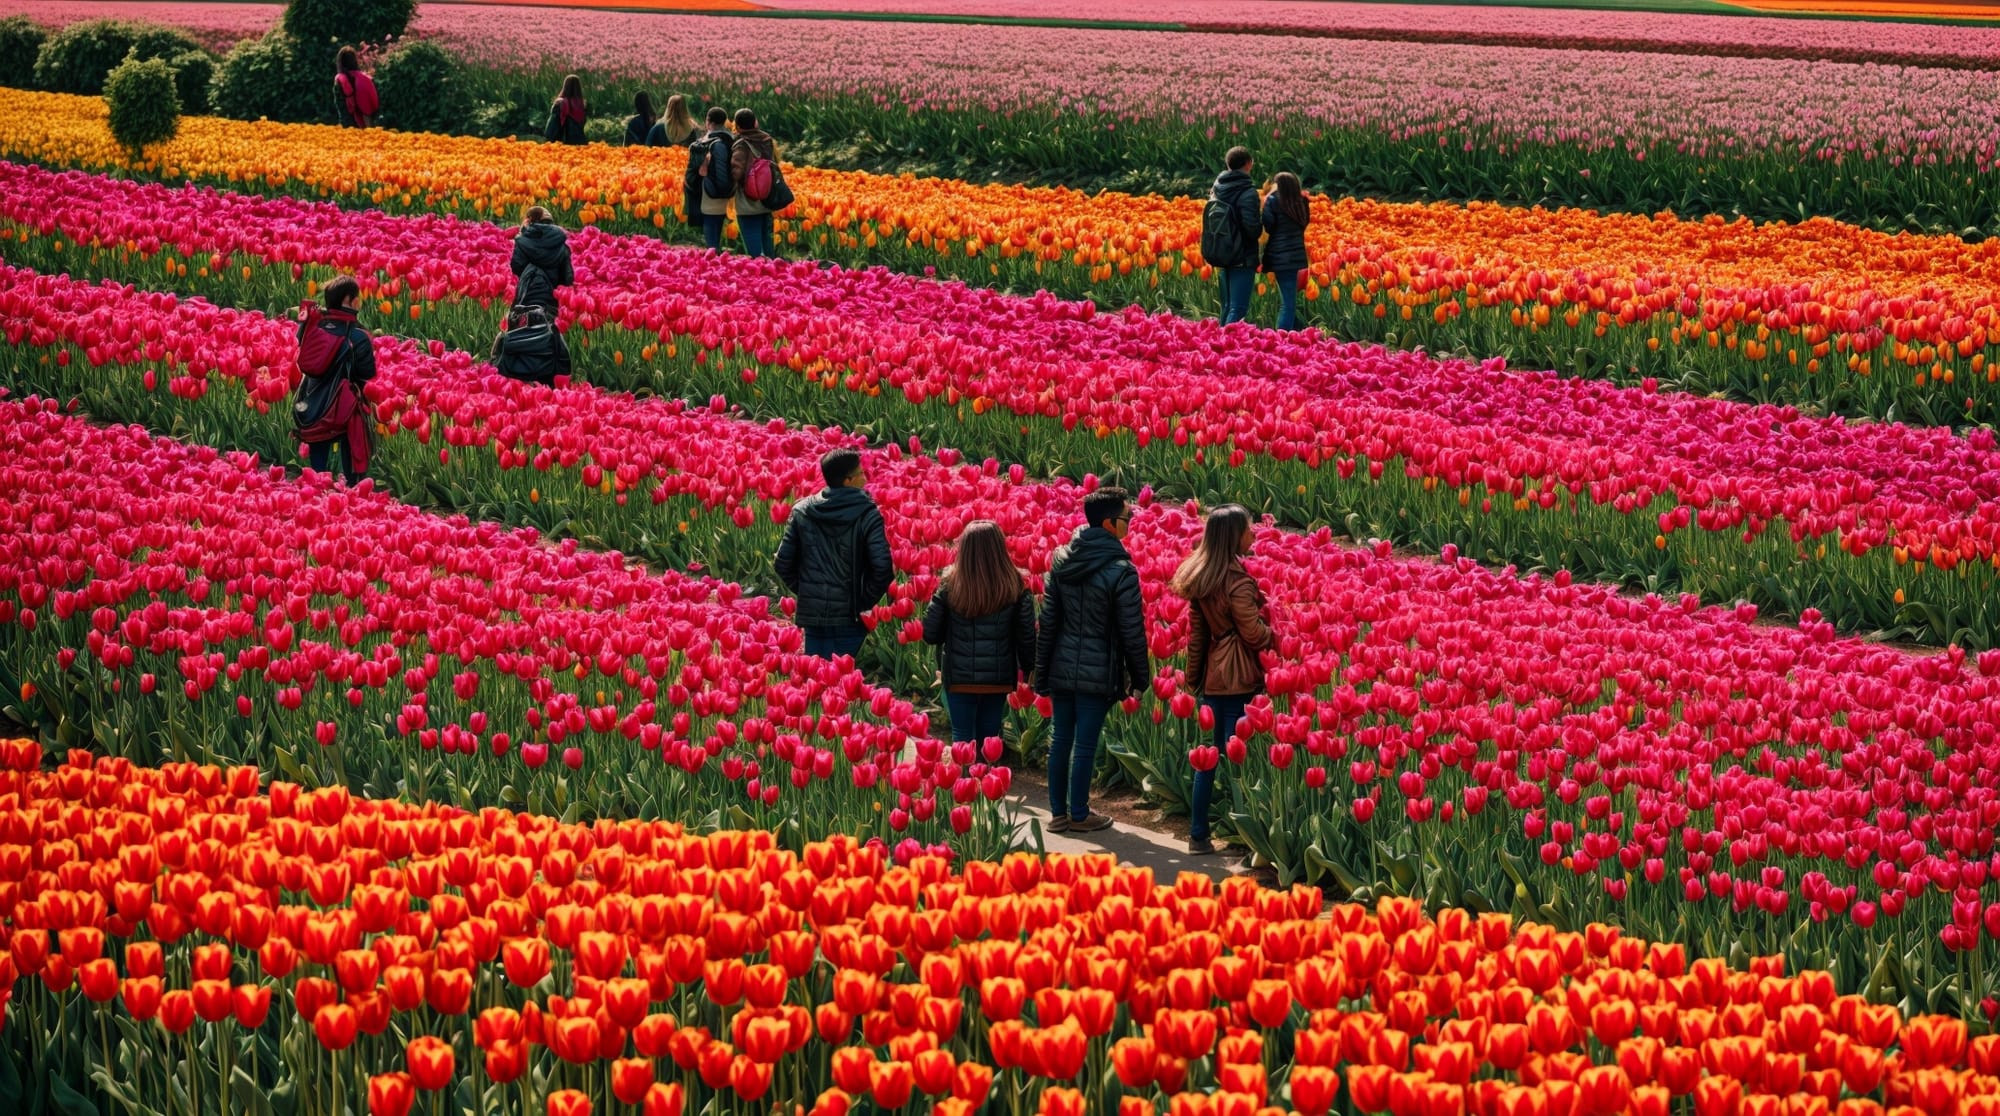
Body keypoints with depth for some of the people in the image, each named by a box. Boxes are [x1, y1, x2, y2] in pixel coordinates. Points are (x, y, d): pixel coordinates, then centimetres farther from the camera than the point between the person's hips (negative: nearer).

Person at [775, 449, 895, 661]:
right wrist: (865, 600, -4)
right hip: (850, 616, -3)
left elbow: (783, 563, 3)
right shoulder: (867, 514, -9)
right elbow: (882, 566, -17)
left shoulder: (802, 511, 2)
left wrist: (804, 591, 14)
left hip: (812, 611, 3)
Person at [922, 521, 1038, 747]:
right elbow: (1027, 635, -4)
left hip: (959, 677, -1)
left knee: (962, 738, 10)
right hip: (998, 677, 1)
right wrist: (1027, 668, 12)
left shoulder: (949, 585, -10)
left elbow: (930, 634, -6)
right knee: (988, 739, 14)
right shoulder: (1016, 586, -9)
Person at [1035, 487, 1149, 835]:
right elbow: (1132, 631, -11)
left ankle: (1058, 813, 19)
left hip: (1062, 666, 5)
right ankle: (1079, 815, 13)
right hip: (1098, 672, -5)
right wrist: (1139, 676, 2)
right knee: (1085, 745, 3)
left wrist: (1041, 671, 11)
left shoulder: (1062, 560, 1)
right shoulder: (1120, 570, -16)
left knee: (1060, 739, 12)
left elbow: (1048, 620, 5)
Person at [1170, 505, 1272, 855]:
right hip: (1239, 677, -7)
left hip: (1211, 675, 7)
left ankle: (1198, 834, 15)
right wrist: (1275, 636, 5)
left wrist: (1194, 676, 17)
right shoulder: (1237, 580, -17)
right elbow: (1253, 633, -15)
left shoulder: (1197, 578, 7)